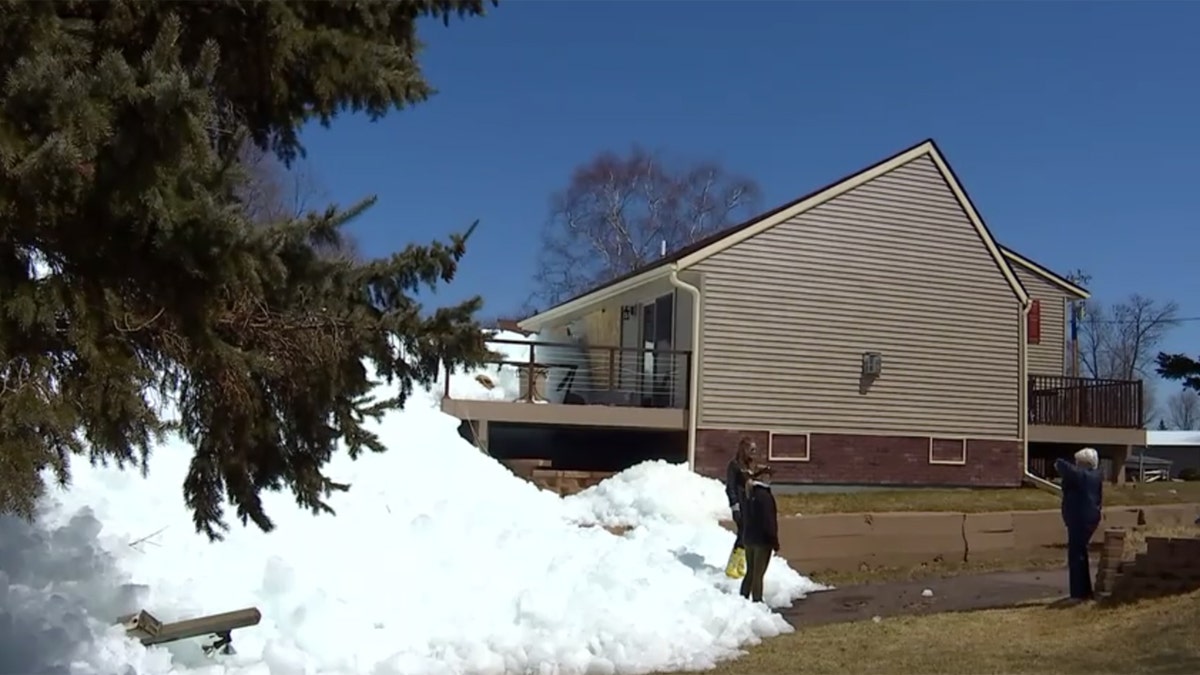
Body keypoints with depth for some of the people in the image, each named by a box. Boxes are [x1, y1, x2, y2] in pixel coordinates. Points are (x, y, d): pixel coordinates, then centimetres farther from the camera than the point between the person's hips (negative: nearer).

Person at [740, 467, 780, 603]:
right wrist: (775, 542, -12)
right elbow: (769, 521, -18)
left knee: (750, 572, 16)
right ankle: (756, 601, 1)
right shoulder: (765, 496, -18)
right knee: (758, 574, -2)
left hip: (749, 539, 8)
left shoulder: (749, 495, 7)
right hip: (762, 540, -8)